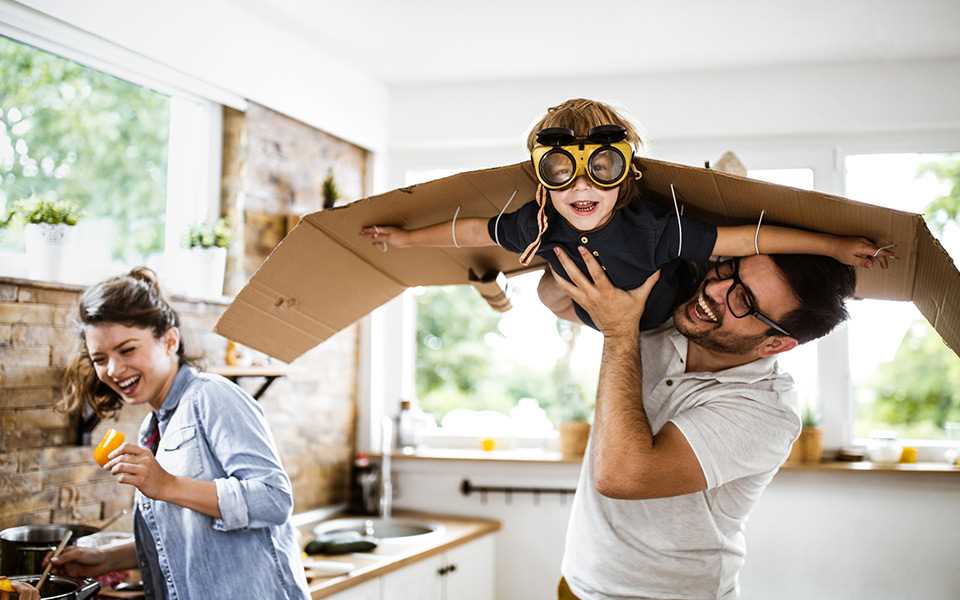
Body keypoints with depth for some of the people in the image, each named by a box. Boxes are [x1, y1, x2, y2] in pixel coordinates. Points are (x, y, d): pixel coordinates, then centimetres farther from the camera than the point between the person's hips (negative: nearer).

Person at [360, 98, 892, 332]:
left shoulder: (653, 226, -46)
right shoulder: (537, 226, -34)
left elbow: (745, 238, -43)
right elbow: (477, 231, -16)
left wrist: (833, 245, -42)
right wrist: (406, 237, -6)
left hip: (677, 307, -5)